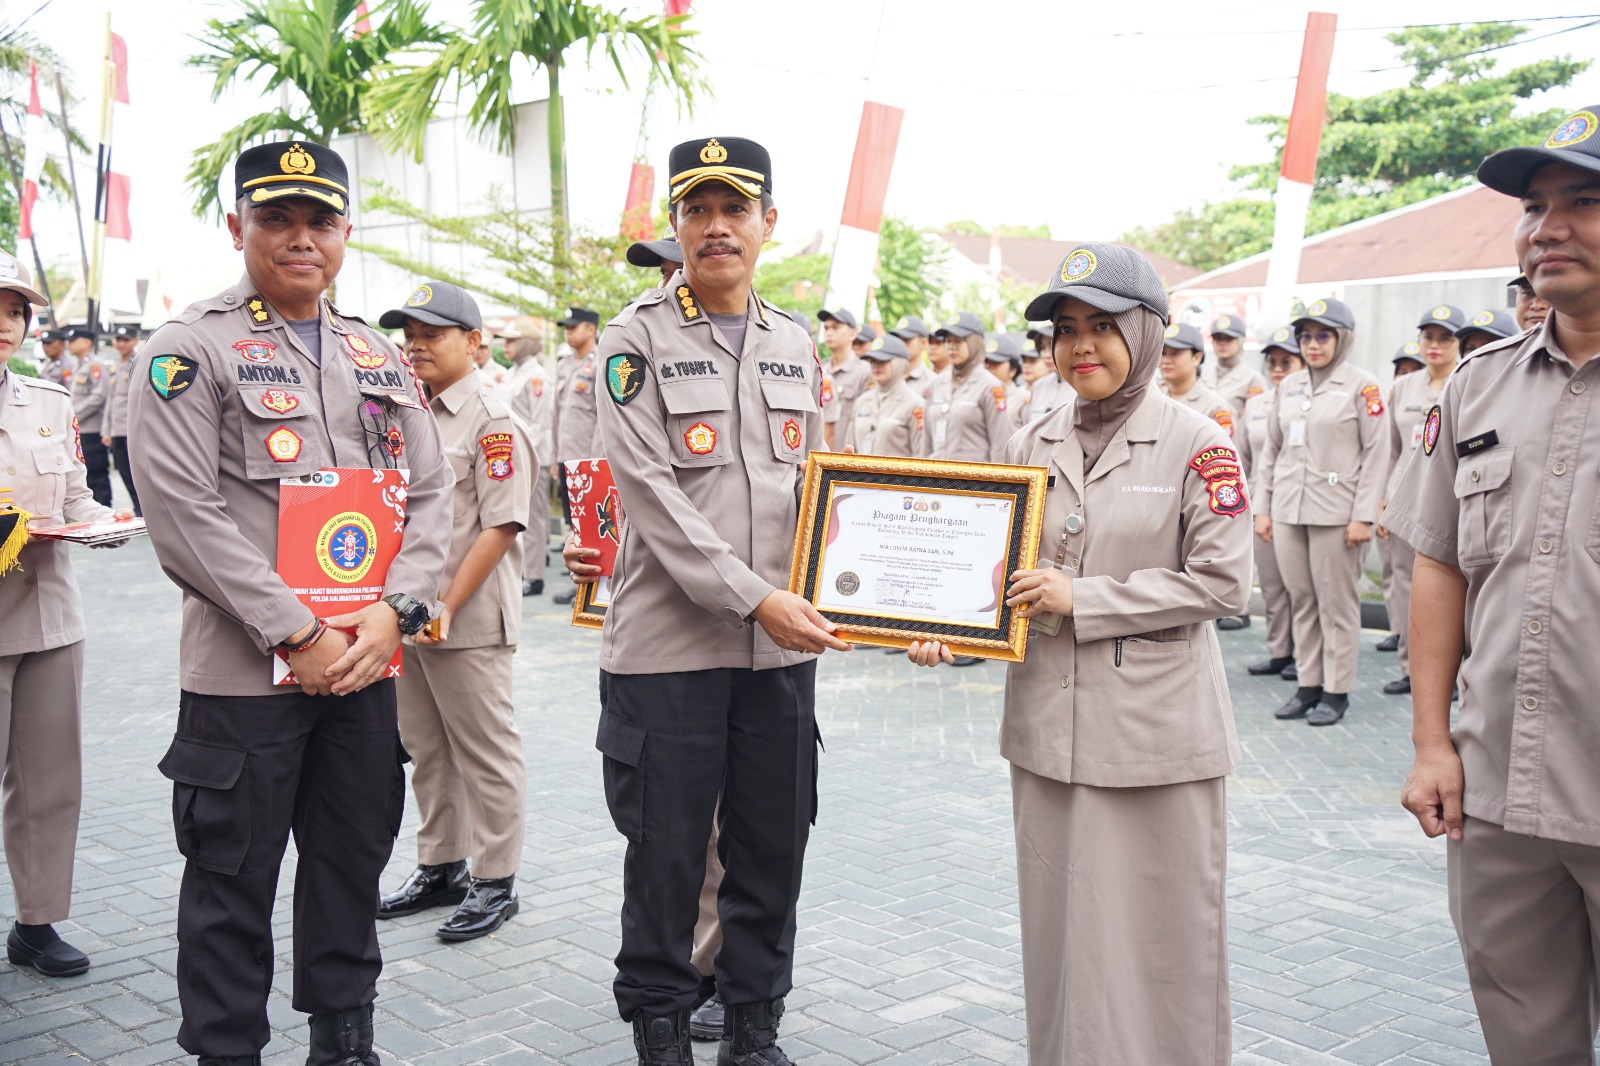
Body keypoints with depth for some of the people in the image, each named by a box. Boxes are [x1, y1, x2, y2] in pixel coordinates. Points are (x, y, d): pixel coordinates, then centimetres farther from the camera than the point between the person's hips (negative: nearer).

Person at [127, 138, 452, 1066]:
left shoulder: (383, 358, 12)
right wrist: (298, 634, -15)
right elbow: (183, 513, -12)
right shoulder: (192, 350, -4)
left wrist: (392, 613, -7)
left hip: (367, 665, 5)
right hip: (243, 673, -5)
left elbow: (431, 494, 9)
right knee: (233, 881, 5)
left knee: (354, 862, 14)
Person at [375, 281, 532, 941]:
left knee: (486, 755, 2)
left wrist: (447, 608, -20)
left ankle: (495, 882, 14)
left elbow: (500, 527, -17)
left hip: (469, 621, -8)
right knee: (426, 750, 17)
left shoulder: (493, 422, -12)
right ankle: (441, 869, 30)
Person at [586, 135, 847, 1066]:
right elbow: (651, 492, -13)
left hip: (784, 644, 5)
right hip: (670, 641, -4)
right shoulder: (638, 340, -4)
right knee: (667, 850, 5)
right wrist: (754, 598, -19)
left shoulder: (796, 346, 12)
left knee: (773, 845, 11)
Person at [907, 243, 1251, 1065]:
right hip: (1049, 727, 5)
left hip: (1154, 732, -4)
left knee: (1158, 934, 4)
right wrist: (947, 630, -6)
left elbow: (1222, 582, -11)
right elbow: (1005, 572, 13)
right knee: (1059, 928, 13)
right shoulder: (1032, 445, 8)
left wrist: (1083, 598, -15)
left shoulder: (1196, 445, -6)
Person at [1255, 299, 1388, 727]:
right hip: (1288, 511, 5)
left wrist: (1363, 516, -11)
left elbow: (1375, 454, -6)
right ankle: (1308, 686, 17)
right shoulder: (1288, 386, 12)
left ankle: (1336, 691, 10)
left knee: (1336, 603, 0)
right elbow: (1271, 450, 15)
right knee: (1302, 601, 8)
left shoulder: (1362, 386, -2)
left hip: (1335, 512, -5)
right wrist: (1262, 507, 10)